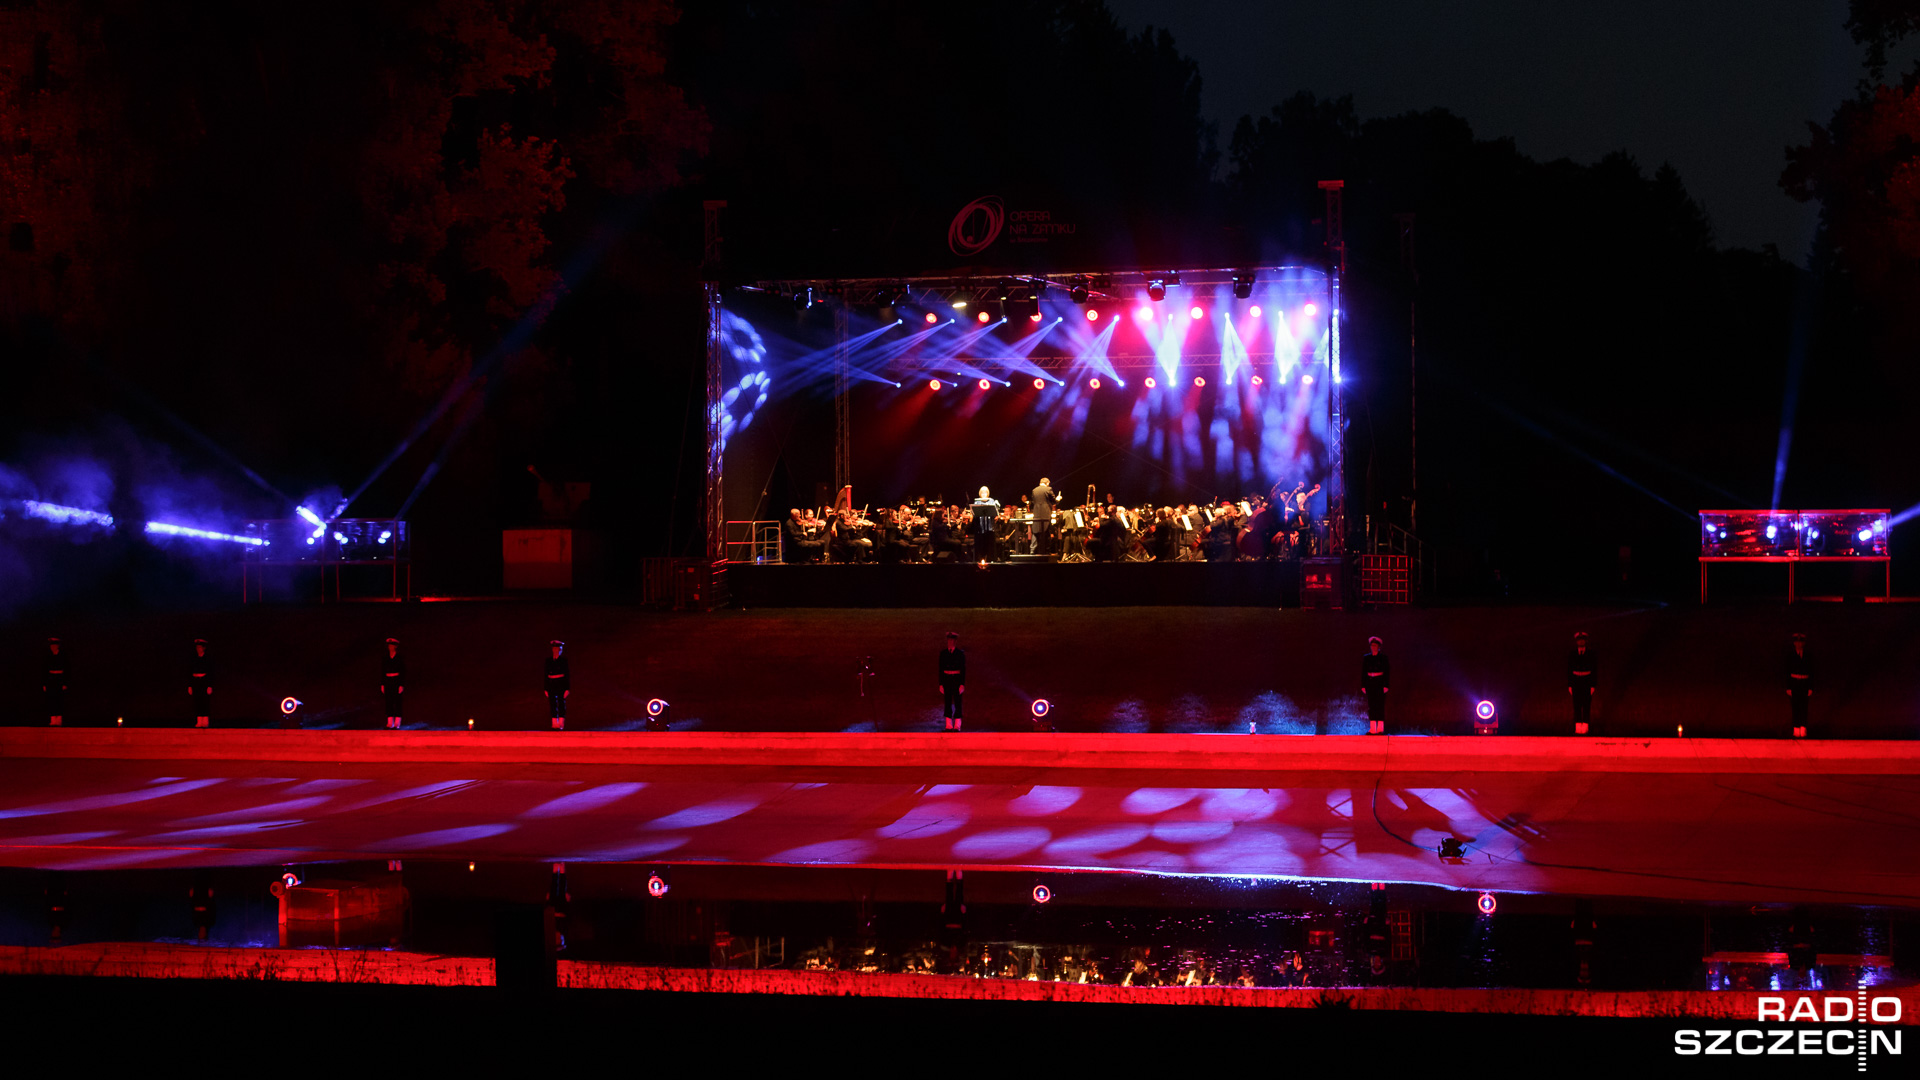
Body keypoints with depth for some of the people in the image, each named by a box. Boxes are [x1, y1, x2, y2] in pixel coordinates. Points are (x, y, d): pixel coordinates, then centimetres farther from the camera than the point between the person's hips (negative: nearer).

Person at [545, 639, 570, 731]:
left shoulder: (563, 660, -1)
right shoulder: (548, 660, 6)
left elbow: (567, 674, -1)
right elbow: (546, 674, 8)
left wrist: (567, 688, -7)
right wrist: (546, 688, 5)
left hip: (561, 684, -3)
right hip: (551, 684, 3)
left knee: (561, 703, -2)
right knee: (553, 704, 1)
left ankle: (561, 724, -1)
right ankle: (555, 724, 4)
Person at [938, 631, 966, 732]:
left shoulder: (960, 653, -2)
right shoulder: (943, 653, 5)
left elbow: (963, 669, -2)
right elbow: (941, 669, 8)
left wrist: (962, 684, -8)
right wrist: (941, 684, 3)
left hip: (957, 679, -2)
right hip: (946, 679, 2)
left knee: (957, 702, -3)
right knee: (948, 702, 3)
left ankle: (957, 725, -1)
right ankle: (949, 725, 6)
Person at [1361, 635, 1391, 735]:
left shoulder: (1383, 657, 2)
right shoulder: (1366, 658, 10)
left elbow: (1387, 672, -1)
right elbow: (1363, 672, 10)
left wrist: (1386, 685, -9)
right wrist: (1363, 686, 4)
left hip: (1380, 683, -3)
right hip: (1370, 683, 3)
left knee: (1380, 705, -6)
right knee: (1371, 705, 1)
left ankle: (1380, 728, -5)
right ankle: (1372, 729, 1)